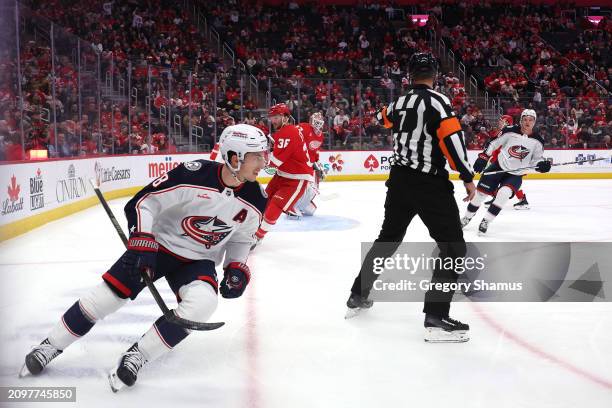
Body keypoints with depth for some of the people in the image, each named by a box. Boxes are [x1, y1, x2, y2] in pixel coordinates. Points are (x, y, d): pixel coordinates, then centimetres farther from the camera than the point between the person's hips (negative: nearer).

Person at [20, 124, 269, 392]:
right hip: (157, 245, -2)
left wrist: (236, 268, -5)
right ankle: (50, 346, 18)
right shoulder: (194, 174, -25)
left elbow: (242, 238, 9)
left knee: (203, 302, -27)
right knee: (106, 295, -6)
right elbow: (144, 202, -18)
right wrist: (141, 244, -28)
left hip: (198, 261, 3)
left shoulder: (255, 200, -10)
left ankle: (136, 356, -13)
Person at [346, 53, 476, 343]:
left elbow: (384, 119, 33)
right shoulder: (437, 101, -11)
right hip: (429, 183, -7)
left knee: (388, 237, 23)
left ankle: (358, 297, 32)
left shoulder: (399, 103, 10)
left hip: (399, 180, 7)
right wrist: (468, 177, -14)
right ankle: (436, 318, -13)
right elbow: (452, 139, -22)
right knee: (454, 246, -4)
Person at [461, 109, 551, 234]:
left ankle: (485, 221, -12)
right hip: (498, 166, 0)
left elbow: (536, 159, 1)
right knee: (481, 191, 2)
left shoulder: (537, 141, -7)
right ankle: (467, 217, 26)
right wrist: (483, 157, -4)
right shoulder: (510, 131, -12)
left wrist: (541, 164, -20)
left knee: (504, 194, -24)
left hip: (516, 174, 0)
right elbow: (494, 144, -2)